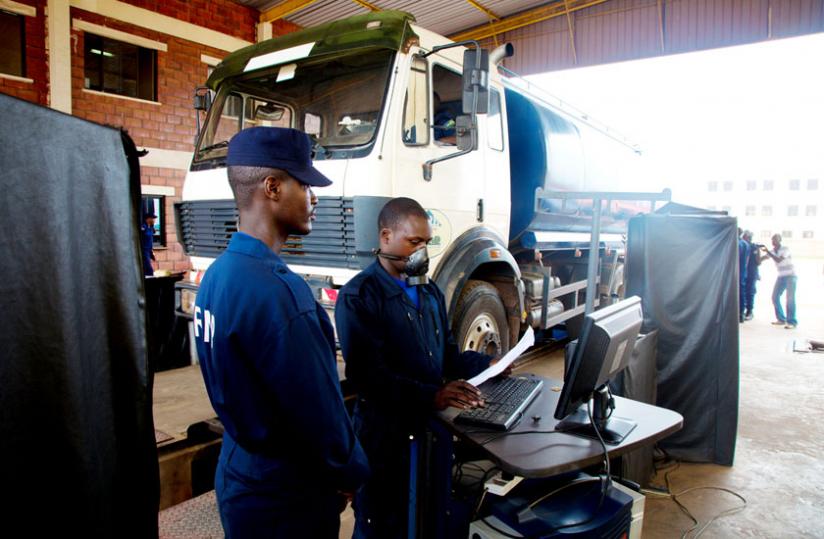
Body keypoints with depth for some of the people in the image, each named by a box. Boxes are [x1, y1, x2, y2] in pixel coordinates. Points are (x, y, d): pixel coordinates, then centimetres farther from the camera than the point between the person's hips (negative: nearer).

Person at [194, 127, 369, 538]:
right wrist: (350, 474, -6)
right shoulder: (275, 291, -30)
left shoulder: (216, 275, 0)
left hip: (239, 474, 8)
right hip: (282, 501, -8)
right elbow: (318, 408, -24)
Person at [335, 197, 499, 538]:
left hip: (431, 426, 7)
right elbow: (368, 375, -24)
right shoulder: (358, 297, -15)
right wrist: (432, 396, -30)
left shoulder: (429, 291, 11)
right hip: (384, 434, -6)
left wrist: (487, 365, -1)